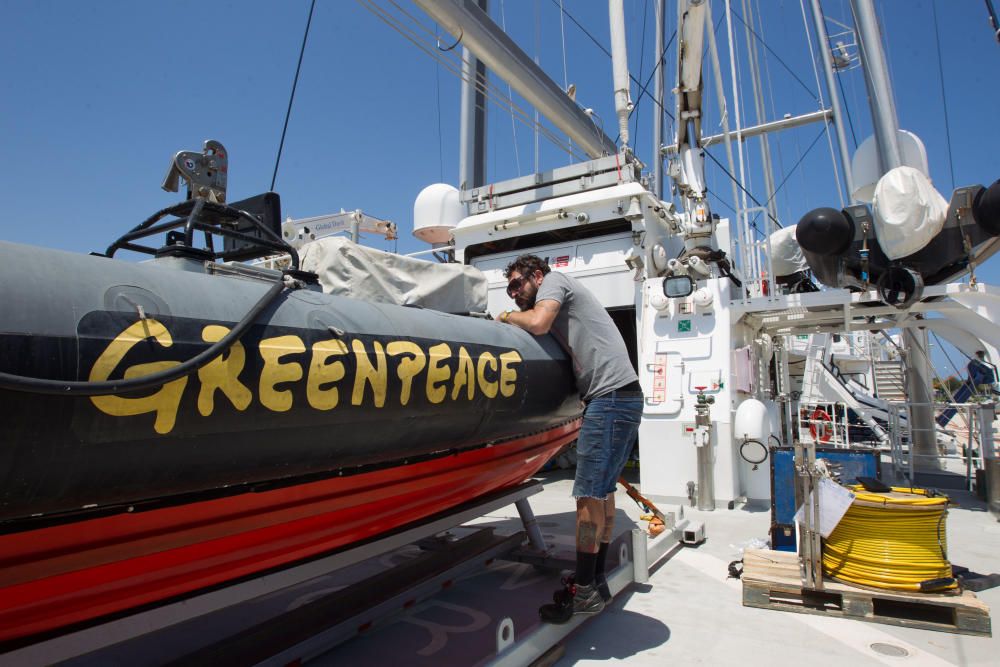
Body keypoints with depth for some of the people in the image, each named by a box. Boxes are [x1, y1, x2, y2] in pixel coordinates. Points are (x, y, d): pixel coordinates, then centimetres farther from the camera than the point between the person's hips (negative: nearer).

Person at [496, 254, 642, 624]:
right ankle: (596, 581, 23)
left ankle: (584, 590, 1)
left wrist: (508, 316, 1)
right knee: (602, 490, 13)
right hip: (620, 399, 10)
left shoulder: (553, 279, 1)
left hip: (610, 398, -10)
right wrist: (515, 318, 13)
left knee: (590, 493, -7)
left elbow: (538, 323, -16)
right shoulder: (560, 303, 27)